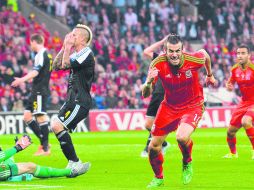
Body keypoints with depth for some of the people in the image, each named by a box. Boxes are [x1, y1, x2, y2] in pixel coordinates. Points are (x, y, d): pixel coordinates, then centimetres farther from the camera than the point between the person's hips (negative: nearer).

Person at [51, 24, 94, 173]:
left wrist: (68, 46, -8)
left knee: (58, 126, -21)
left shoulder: (87, 55, -12)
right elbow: (56, 66, 20)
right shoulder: (76, 55, 19)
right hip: (72, 99, 10)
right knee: (57, 127, 8)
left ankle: (75, 162, -17)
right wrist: (64, 48, 13)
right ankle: (73, 163, 13)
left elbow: (66, 64, -19)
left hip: (81, 102, -10)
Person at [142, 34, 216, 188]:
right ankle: (159, 178, 34)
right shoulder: (158, 64, -21)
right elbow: (146, 95, -21)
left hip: (193, 106, -3)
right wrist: (149, 82, -44)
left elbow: (204, 53, 3)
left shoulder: (193, 60, -24)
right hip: (169, 106, 3)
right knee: (153, 146, 2)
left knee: (182, 137, -31)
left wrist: (210, 75, 20)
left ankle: (187, 163, 5)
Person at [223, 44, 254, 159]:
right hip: (244, 102, 6)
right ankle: (233, 153, 39)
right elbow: (230, 82, 18)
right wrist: (228, 86, -4)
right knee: (230, 131, 9)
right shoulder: (235, 70, 0)